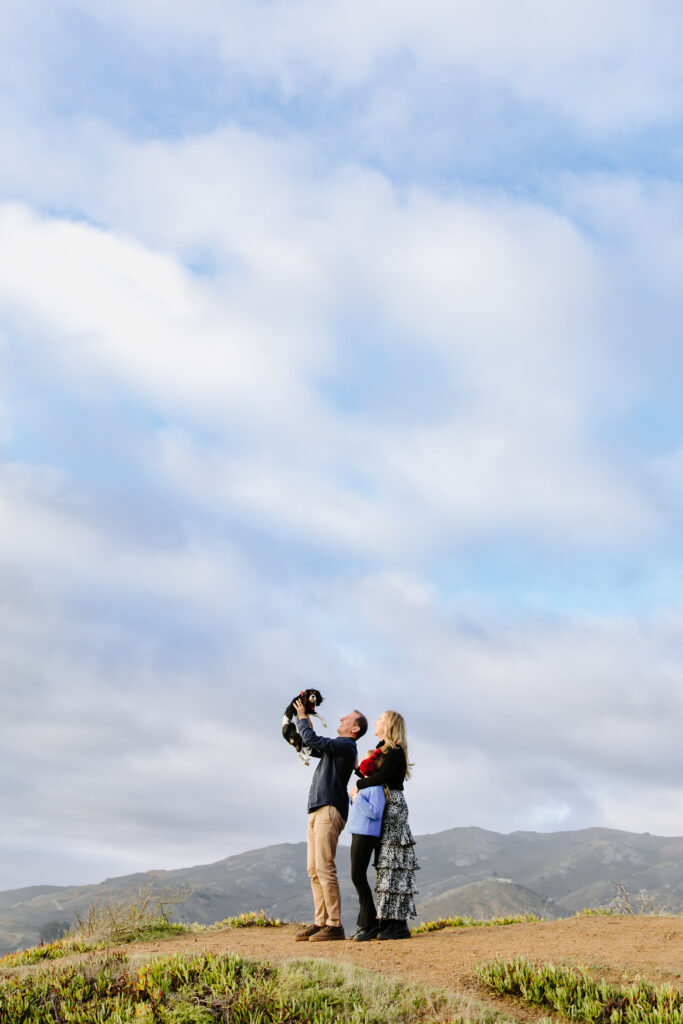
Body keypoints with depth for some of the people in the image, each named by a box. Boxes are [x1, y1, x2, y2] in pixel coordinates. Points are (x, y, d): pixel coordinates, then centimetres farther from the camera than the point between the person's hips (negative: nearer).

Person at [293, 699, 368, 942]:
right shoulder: (335, 747, 22)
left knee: (325, 868, -13)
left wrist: (302, 718, 1)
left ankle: (334, 925, -12)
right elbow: (312, 746, 34)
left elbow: (311, 740, -15)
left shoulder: (345, 746, -8)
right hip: (317, 811, 10)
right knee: (314, 870, 7)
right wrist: (306, 719, 24)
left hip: (330, 810, -10)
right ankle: (321, 922, 9)